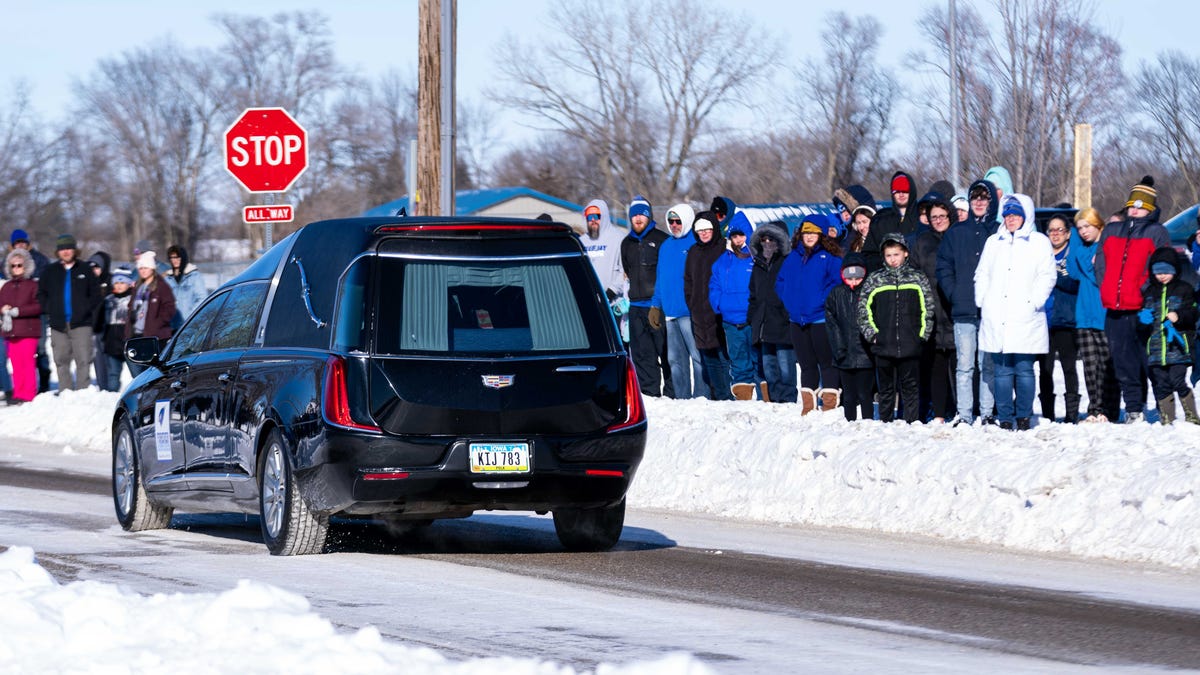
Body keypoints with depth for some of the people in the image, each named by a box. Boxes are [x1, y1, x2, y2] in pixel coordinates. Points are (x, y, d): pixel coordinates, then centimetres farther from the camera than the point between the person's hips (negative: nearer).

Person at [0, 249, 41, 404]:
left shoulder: (33, 285, 0)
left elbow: (38, 306, -9)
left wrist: (17, 311, -15)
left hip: (28, 331, -5)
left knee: (28, 362, -7)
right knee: (16, 364, 4)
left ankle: (28, 394, -6)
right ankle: (18, 393, 7)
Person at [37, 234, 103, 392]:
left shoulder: (84, 269, 5)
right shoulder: (50, 271, 10)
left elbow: (96, 294, 9)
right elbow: (41, 293, 17)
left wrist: (88, 309, -3)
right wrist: (49, 309, 4)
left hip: (81, 324, -2)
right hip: (58, 325, 2)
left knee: (83, 360, -11)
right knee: (61, 361, 4)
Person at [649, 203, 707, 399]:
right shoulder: (666, 246, 18)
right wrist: (655, 305, 17)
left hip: (690, 312, -8)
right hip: (670, 313, 8)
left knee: (697, 357, -9)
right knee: (675, 359, 9)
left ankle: (701, 396, -7)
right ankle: (682, 398, 14)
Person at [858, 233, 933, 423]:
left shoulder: (917, 278, 5)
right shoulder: (874, 279, 5)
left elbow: (928, 309, 7)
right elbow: (864, 309, 7)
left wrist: (923, 334, 0)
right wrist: (871, 334, -1)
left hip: (910, 346, -1)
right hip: (883, 346, 1)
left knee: (910, 387, 3)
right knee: (886, 388, 8)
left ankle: (911, 422, 6)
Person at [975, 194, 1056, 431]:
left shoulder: (1039, 242, 7)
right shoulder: (993, 242, 19)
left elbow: (1047, 276, 0)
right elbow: (982, 275, 20)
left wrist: (1034, 301, -12)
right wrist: (981, 302, 6)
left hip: (1024, 320, -3)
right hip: (996, 319, 3)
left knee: (1024, 370, -4)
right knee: (1002, 371, 0)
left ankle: (1024, 417, 4)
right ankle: (1005, 418, 2)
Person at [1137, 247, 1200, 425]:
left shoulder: (1183, 289, 3)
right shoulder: (1150, 292, 15)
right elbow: (1143, 313, 21)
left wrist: (1178, 316, -21)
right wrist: (1143, 317, -1)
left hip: (1178, 347, -5)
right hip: (1156, 348, 5)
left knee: (1178, 381, -12)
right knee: (1160, 384, 5)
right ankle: (1166, 419, 12)